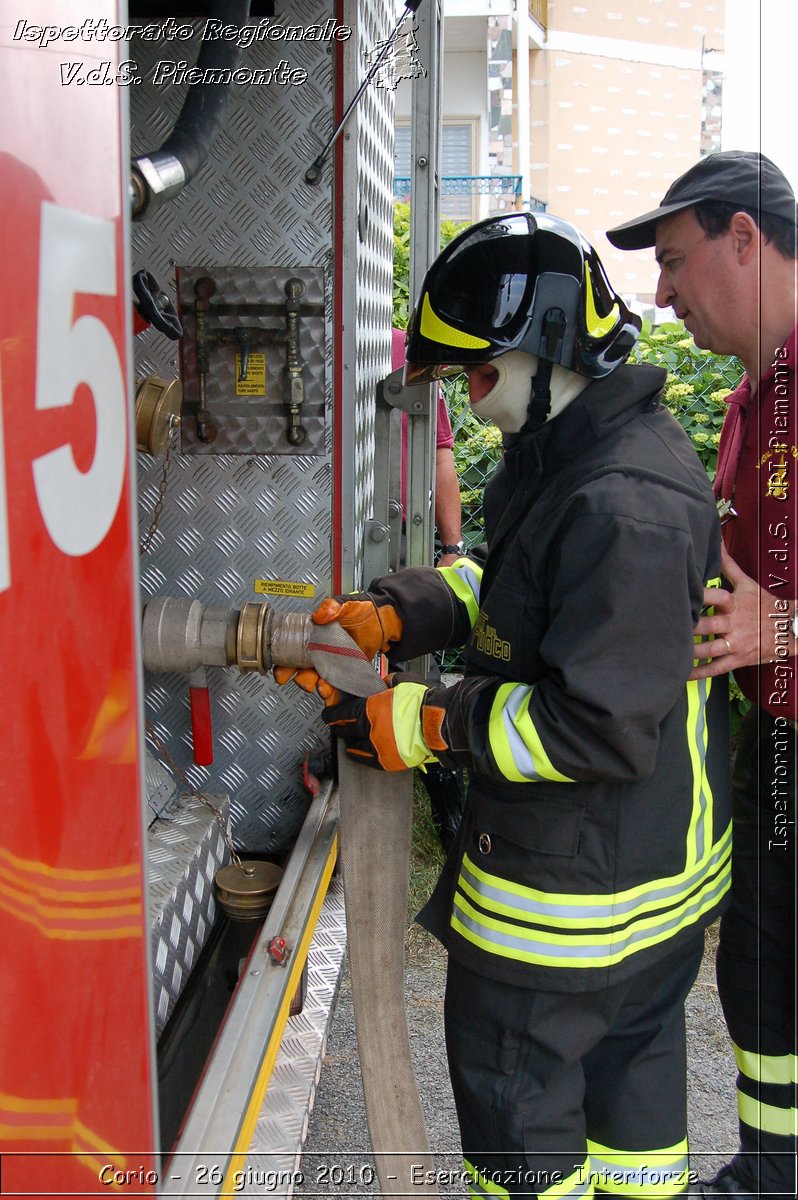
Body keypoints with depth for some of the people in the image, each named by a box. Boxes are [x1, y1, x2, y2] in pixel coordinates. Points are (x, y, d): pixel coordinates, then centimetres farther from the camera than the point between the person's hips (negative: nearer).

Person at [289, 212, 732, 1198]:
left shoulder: (622, 508, -30)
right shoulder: (577, 456, 4)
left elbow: (605, 727, -31)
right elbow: (508, 587, 11)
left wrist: (423, 726, -22)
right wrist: (388, 617, -5)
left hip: (577, 886, -10)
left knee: (514, 1088, 11)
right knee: (627, 1053, 28)